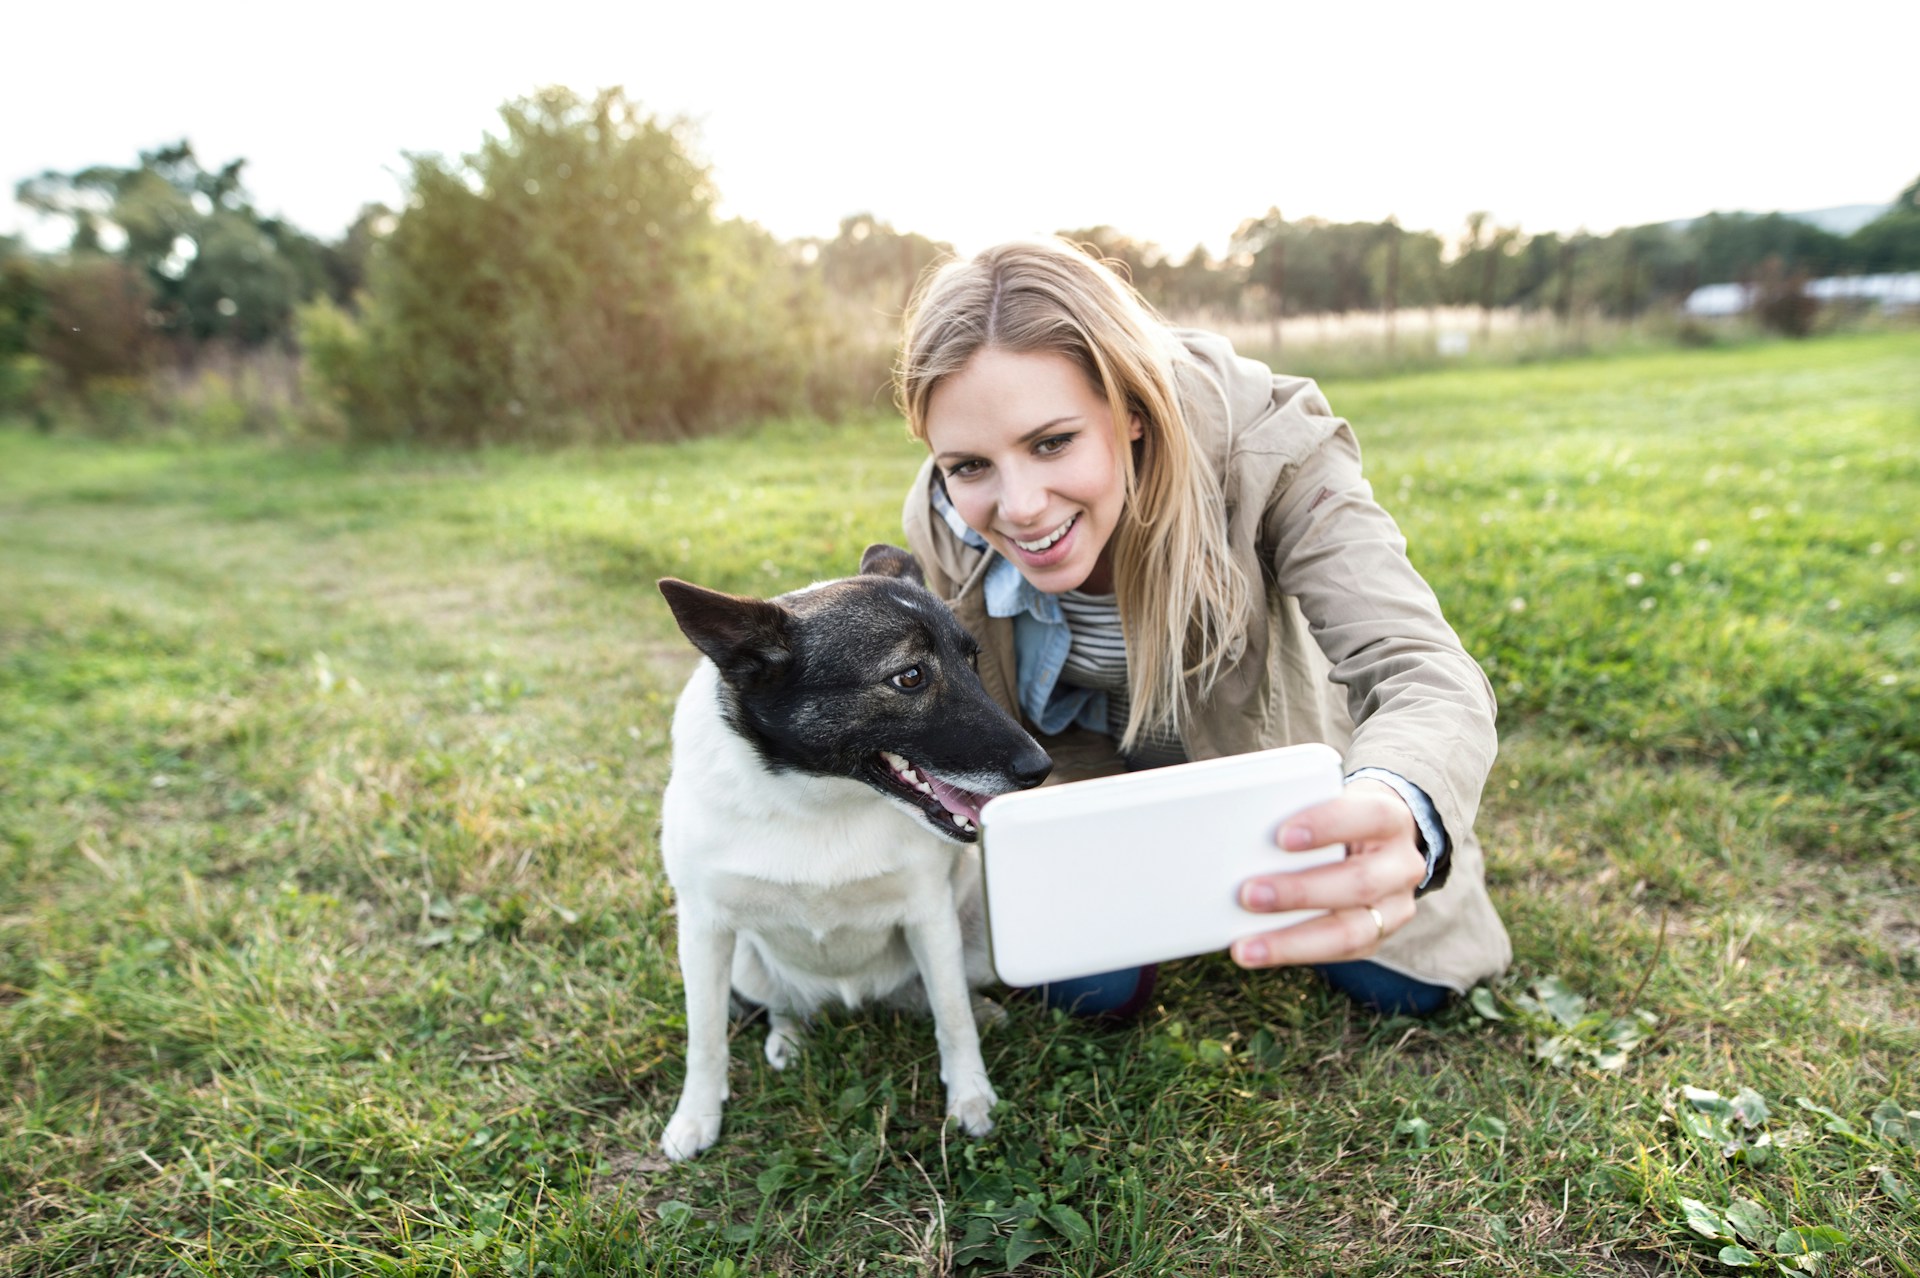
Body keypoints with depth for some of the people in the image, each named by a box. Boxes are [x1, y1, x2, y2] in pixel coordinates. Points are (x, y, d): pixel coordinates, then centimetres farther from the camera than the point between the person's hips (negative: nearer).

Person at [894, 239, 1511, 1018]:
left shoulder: (1266, 446, -35)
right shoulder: (942, 531, -27)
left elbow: (1425, 673, -43)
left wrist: (1400, 808, -66)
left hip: (1264, 741, 0)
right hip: (1100, 767, 1)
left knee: (1403, 983, 2)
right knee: (1094, 989, -5)